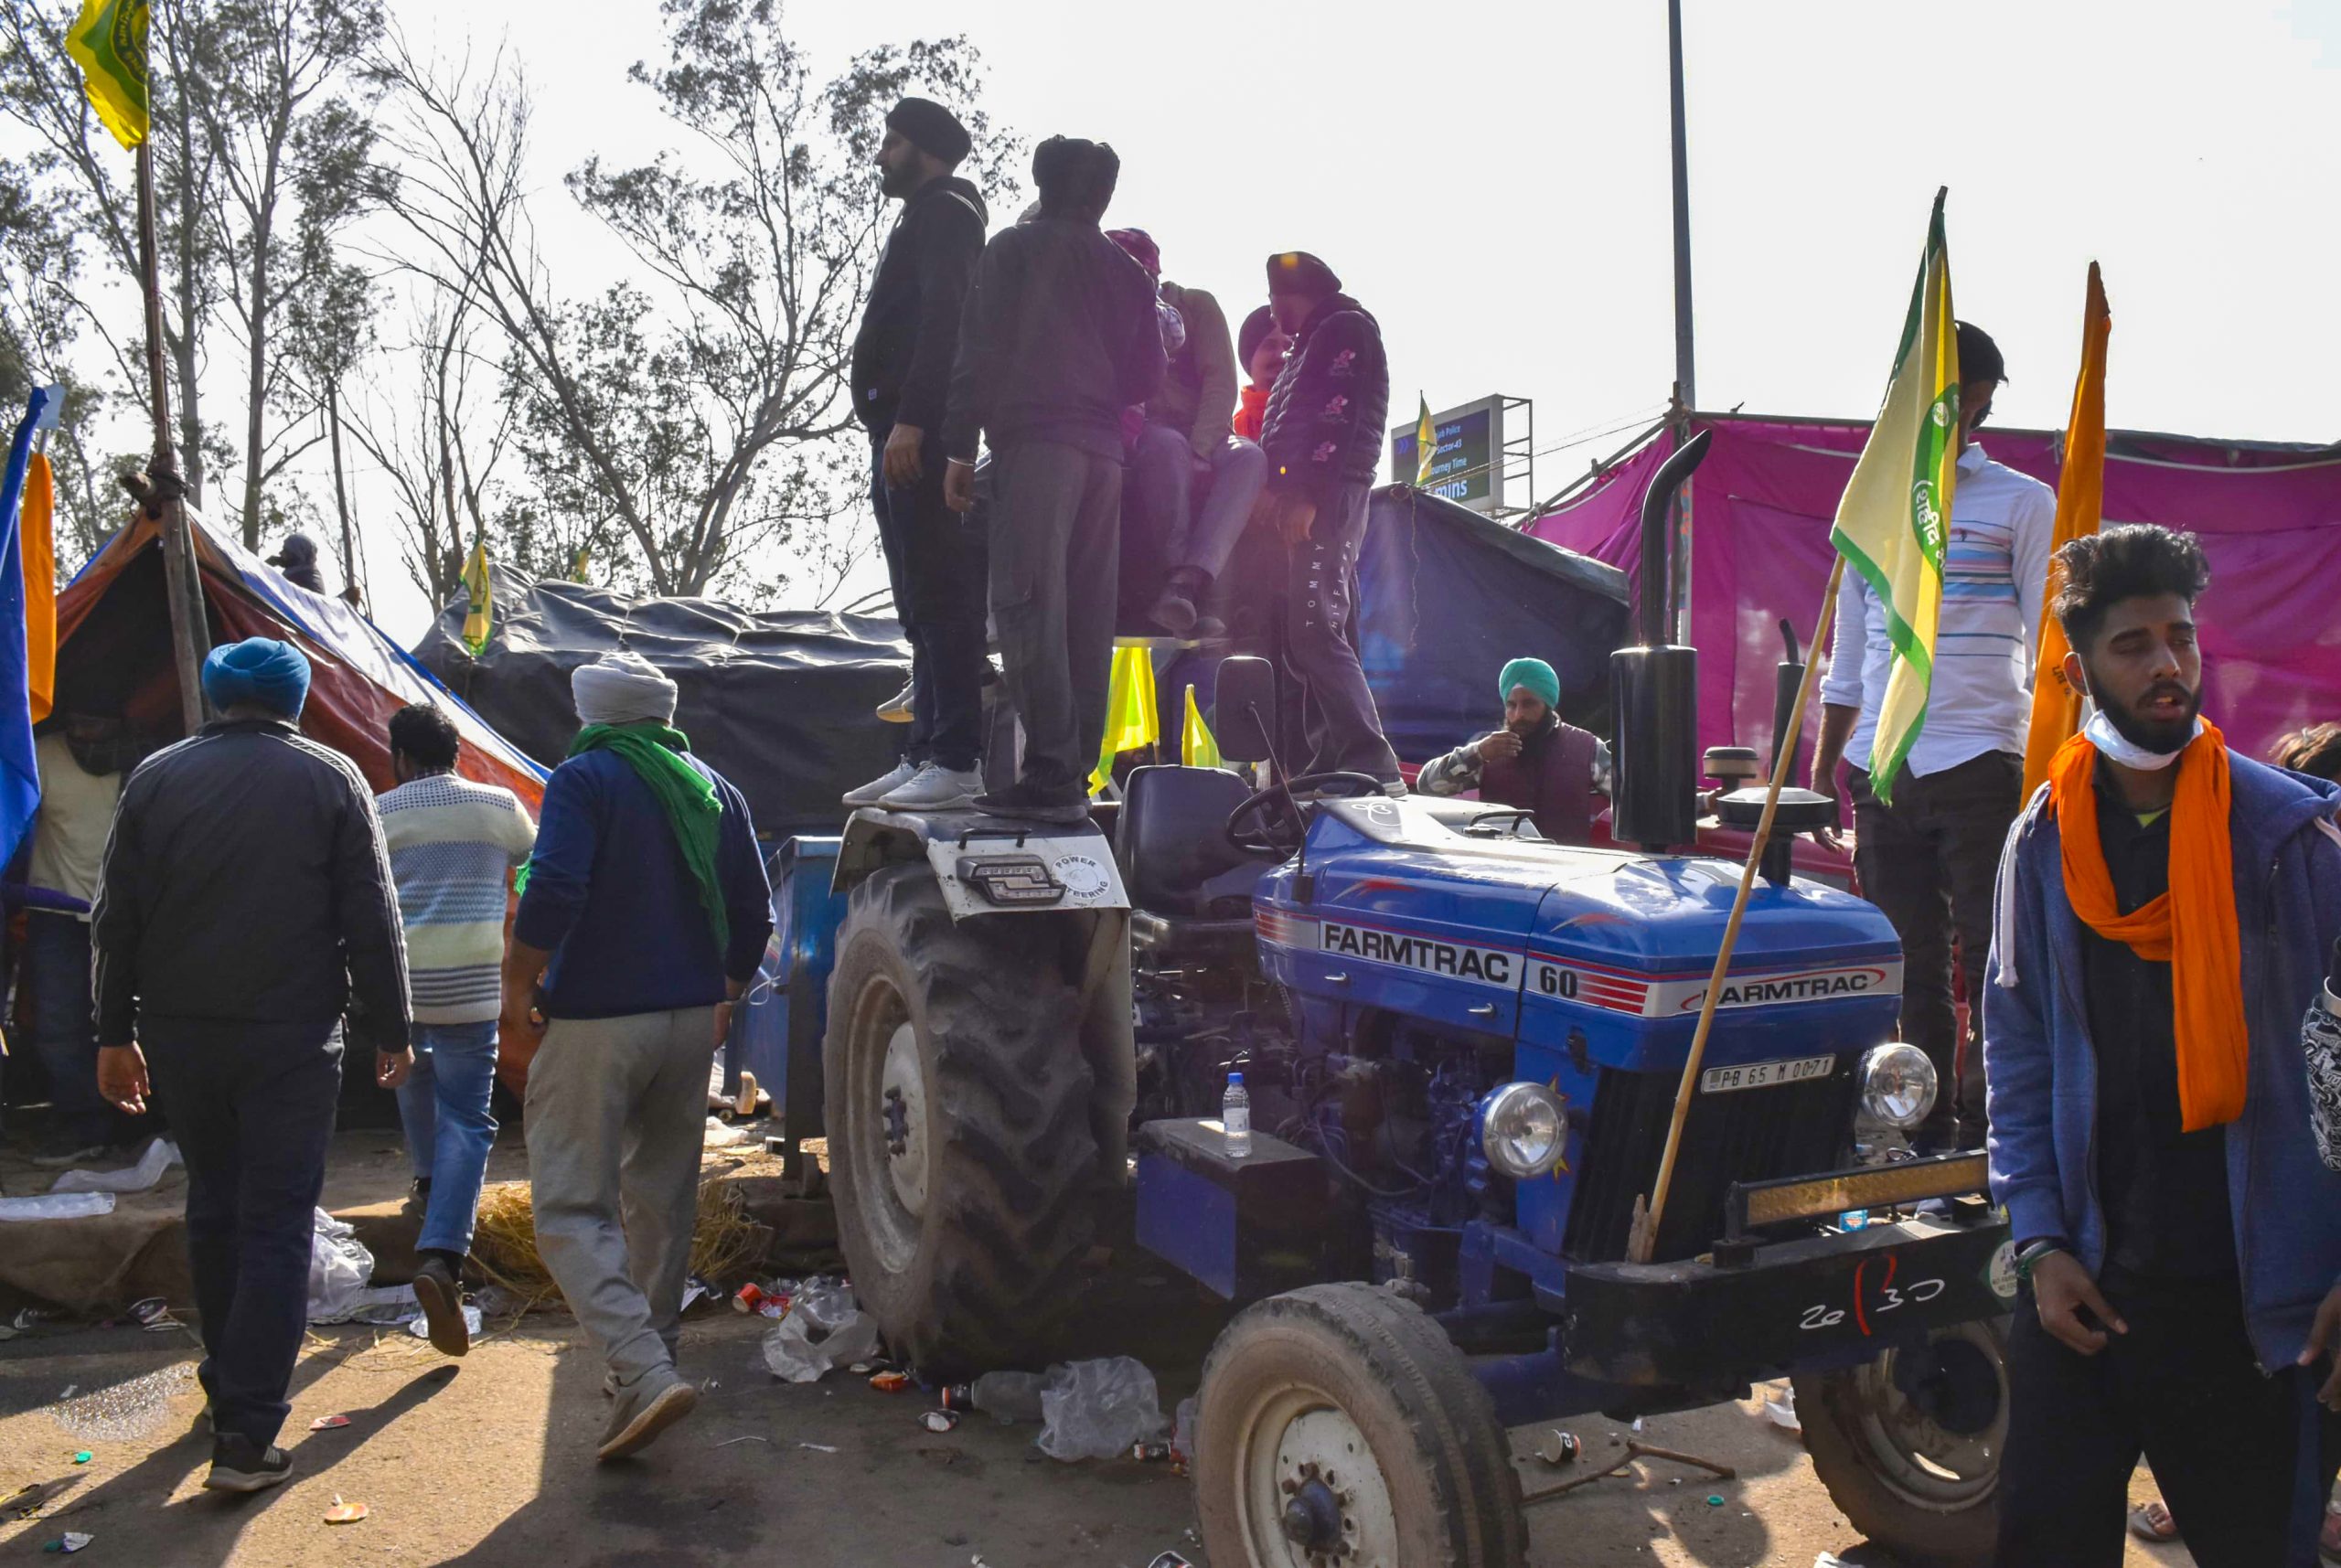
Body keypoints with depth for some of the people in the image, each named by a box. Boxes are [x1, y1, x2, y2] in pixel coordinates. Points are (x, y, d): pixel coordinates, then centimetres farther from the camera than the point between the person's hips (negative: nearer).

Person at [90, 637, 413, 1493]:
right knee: (276, 1225, 0)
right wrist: (388, 1030, 3)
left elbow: (115, 919, 5)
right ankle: (247, 1435, -4)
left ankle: (230, 1386, 32)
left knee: (214, 1212, 19)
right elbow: (372, 920, -4)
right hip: (291, 1036, -3)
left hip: (178, 1033, 3)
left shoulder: (154, 778, 4)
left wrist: (116, 1033, 13)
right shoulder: (331, 778, -3)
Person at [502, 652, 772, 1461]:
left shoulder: (583, 780, -7)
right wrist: (724, 997, 24)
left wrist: (517, 996, -12)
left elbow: (552, 894, -21)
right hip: (689, 1018, 6)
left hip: (594, 1022, -6)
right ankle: (648, 1360, 27)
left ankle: (645, 1372, -16)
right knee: (662, 1199, 17)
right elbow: (752, 912, 12)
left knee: (573, 1209, -2)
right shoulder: (712, 789, 10)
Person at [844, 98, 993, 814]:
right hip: (902, 438, 11)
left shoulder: (946, 213, -2)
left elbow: (942, 321, -16)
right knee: (923, 606, 9)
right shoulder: (923, 220, 29)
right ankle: (924, 755, 12)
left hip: (921, 437, -11)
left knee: (939, 597, -14)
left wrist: (909, 421, -24)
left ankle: (957, 761, -15)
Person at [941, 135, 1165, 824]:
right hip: (1103, 450, 6)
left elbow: (979, 351, -3)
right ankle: (1077, 774, 4)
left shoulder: (1014, 249, 6)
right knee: (1087, 615, 5)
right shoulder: (1125, 270, 19)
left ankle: (1051, 774, -19)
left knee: (1029, 604, -11)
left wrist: (959, 448, -2)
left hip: (1032, 439, -6)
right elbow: (1148, 374, 16)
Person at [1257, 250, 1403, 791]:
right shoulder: (1310, 345, 31)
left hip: (1328, 500, -10)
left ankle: (1372, 764, -26)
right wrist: (1278, 493, 9)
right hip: (1302, 504, 10)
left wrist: (1307, 496, -22)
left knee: (1314, 629, -20)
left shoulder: (1347, 328, 2)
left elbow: (1341, 415, -13)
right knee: (1308, 636, 5)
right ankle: (1331, 761, 4)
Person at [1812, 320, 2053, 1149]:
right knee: (1908, 963, 8)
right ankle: (1923, 1135, 17)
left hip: (1980, 763, -4)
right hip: (1880, 767, 4)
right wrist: (1821, 769, 15)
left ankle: (1991, 1135, 7)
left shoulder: (2022, 503, 4)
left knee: (1992, 961, -2)